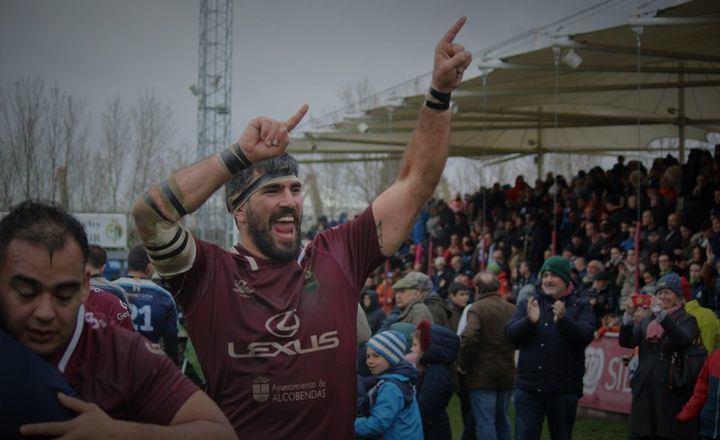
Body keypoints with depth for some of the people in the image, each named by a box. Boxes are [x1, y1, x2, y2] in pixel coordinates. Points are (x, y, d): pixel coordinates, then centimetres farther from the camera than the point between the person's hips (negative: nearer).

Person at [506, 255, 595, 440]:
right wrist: (530, 321, -23)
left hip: (564, 390, -1)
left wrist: (563, 320, -31)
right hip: (528, 388, 1)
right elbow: (511, 334, -3)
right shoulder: (528, 304, 9)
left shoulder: (580, 307, 3)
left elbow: (585, 336, -14)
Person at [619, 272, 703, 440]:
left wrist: (662, 314, -24)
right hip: (645, 389, 4)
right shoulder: (646, 321, 16)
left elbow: (684, 340, -18)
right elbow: (625, 342, 3)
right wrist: (629, 316, -12)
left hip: (672, 389, -4)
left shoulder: (686, 319, 3)